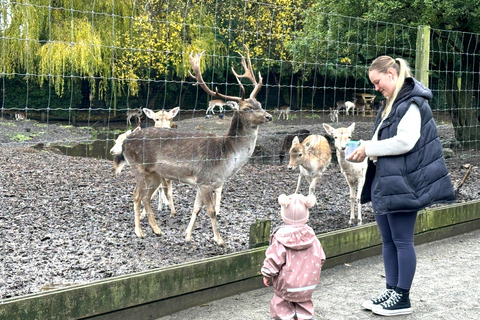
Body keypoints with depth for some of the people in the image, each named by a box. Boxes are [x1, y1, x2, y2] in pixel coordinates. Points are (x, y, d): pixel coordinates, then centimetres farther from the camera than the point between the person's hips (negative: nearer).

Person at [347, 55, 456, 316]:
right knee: (388, 241, 14)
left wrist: (369, 148, -14)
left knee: (402, 241, -1)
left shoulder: (412, 103, -13)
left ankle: (403, 299, 9)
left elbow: (405, 142, -22)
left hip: (402, 183, -10)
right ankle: (391, 291, 24)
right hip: (385, 180, 10)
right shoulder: (391, 103, 18)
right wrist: (366, 151, 4)